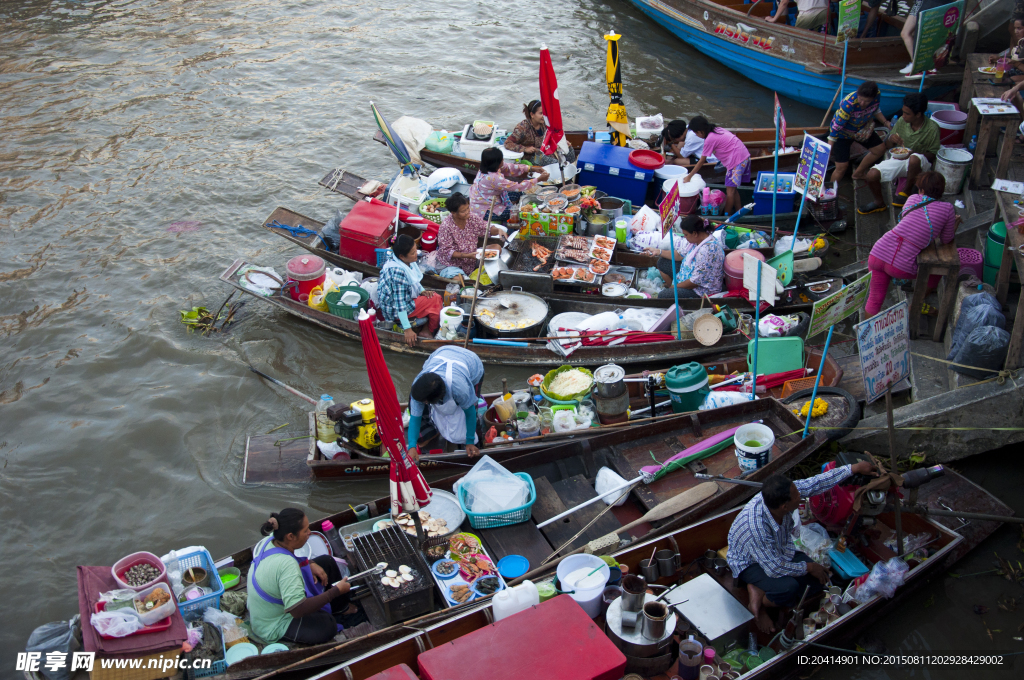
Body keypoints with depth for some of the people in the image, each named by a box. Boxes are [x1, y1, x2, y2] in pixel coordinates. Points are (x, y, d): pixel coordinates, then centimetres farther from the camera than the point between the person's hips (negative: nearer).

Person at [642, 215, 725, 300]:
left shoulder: (707, 250, -35)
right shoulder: (697, 239, -7)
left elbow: (696, 281, -29)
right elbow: (680, 255, 10)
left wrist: (675, 286, -14)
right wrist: (658, 251, 6)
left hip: (701, 290, -10)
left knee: (662, 296, -19)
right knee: (662, 262, 13)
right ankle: (671, 289, 19)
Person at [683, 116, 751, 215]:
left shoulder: (710, 139, -14)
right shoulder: (717, 129, 10)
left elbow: (701, 162, -8)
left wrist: (688, 177, -1)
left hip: (736, 160, -10)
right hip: (745, 156, 10)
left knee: (730, 190, -4)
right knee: (733, 189, 17)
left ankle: (726, 215, 0)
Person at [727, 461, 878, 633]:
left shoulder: (782, 494, -24)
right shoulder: (756, 528, -42)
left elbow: (817, 483, -7)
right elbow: (774, 568, -32)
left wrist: (854, 468, -2)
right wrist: (807, 567, -18)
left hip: (779, 551, 8)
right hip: (749, 563, -8)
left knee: (818, 579, -7)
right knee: (789, 587, -32)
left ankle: (758, 591, 0)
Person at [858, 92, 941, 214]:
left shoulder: (932, 128, -16)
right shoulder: (902, 121, -5)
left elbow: (932, 155, -10)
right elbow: (887, 146, 6)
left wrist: (911, 153, -26)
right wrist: (891, 140, -19)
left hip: (920, 164, -4)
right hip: (899, 159, 4)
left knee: (914, 159, -41)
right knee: (871, 175, -21)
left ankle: (906, 192, -13)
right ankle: (879, 203, 10)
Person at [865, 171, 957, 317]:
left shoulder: (914, 199, 13)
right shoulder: (947, 209, 2)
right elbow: (946, 239, 13)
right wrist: (954, 222, 32)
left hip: (877, 254, 3)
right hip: (902, 267, -3)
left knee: (874, 299, 17)